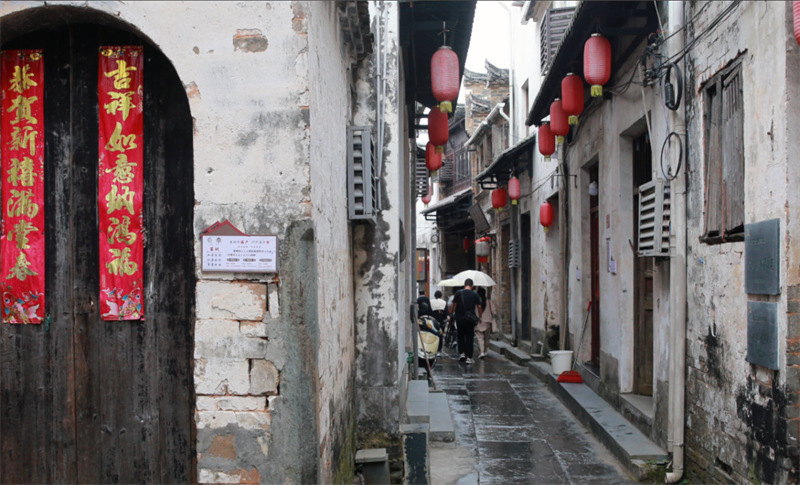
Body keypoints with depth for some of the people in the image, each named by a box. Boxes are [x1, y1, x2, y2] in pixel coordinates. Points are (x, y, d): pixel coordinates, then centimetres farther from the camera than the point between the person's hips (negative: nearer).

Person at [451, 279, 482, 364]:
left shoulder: (459, 293, -2)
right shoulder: (475, 294, 0)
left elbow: (454, 305, 0)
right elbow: (479, 306, 1)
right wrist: (479, 317, 12)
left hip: (460, 318, 0)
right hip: (470, 318, 0)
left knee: (461, 335, 17)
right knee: (469, 337, 4)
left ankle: (462, 352, 7)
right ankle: (468, 357, 1)